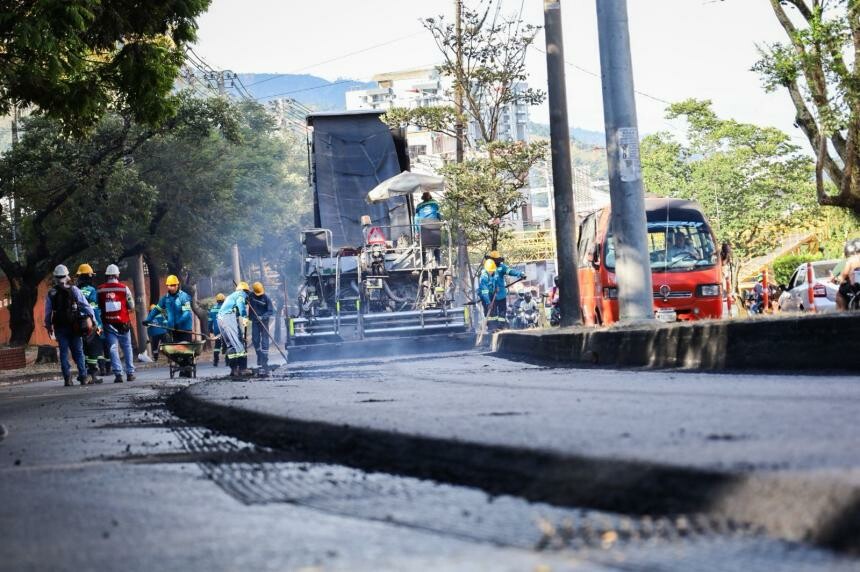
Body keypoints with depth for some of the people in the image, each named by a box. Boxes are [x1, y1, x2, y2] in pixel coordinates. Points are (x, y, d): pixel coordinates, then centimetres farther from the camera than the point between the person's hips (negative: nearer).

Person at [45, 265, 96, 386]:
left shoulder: (51, 293, 0)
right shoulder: (74, 290, -4)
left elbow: (48, 312, 4)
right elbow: (86, 306, -6)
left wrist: (48, 326, 17)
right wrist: (93, 319, 0)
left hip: (59, 327, 1)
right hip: (74, 326, -1)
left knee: (64, 353, 5)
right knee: (78, 352, 6)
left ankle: (67, 378, 0)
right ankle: (83, 377, 5)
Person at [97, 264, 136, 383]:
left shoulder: (99, 290, -2)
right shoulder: (124, 288, -5)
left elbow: (97, 307, 4)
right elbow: (132, 307, 0)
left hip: (108, 323, 0)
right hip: (123, 322, 0)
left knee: (113, 348, 1)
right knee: (127, 347, 11)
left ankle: (118, 373, -8)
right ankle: (130, 373, 11)